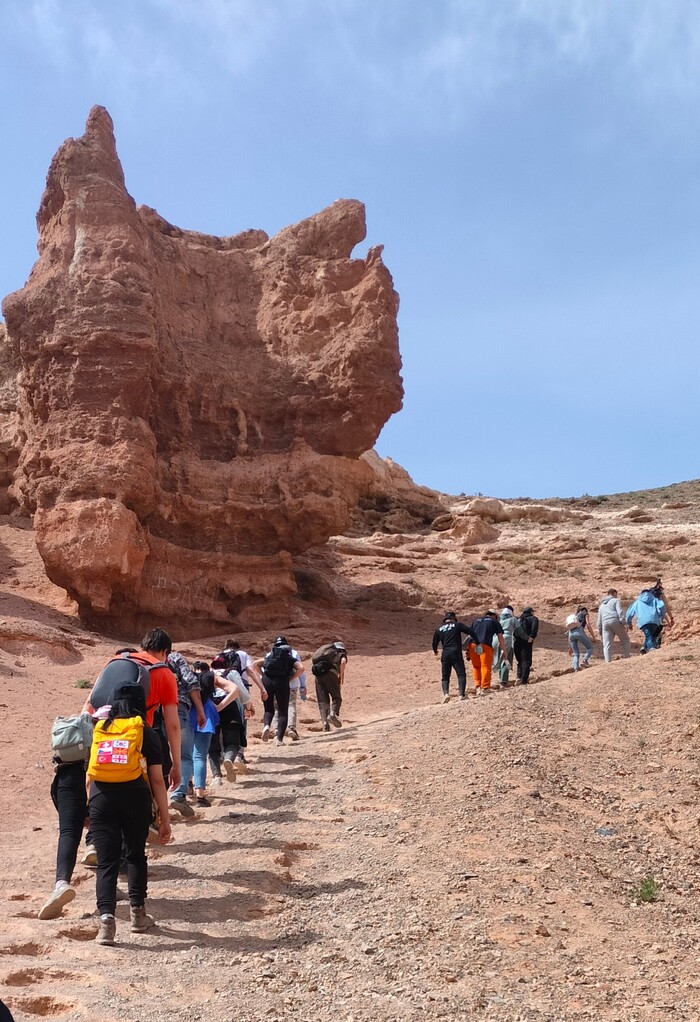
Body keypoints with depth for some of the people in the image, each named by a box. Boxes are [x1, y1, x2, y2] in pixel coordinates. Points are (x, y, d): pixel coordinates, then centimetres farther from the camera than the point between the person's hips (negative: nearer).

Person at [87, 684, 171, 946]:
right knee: (136, 854, 19)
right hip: (134, 795, -1)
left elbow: (89, 772, 15)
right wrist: (164, 819, 9)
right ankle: (138, 913, 24)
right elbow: (157, 780, 5)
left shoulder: (99, 729, 17)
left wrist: (89, 809, 22)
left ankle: (106, 916, -11)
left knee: (106, 861, 4)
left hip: (101, 795, 1)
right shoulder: (145, 732, 8)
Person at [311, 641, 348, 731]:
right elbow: (343, 661, -4)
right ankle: (333, 714, -20)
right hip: (330, 673, -4)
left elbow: (313, 659, 22)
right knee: (336, 697, 6)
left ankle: (325, 723, -5)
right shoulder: (342, 651, 20)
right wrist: (341, 676, 1)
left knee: (322, 700, 6)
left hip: (318, 675, 4)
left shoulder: (324, 647, 34)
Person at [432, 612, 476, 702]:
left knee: (445, 676, 8)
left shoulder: (439, 629, 13)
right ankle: (462, 694, -13)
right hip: (456, 653, -3)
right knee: (461, 674, 1)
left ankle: (446, 693, -13)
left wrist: (435, 651, 39)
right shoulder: (457, 625, 5)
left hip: (445, 654, 3)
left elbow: (434, 643, 19)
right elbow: (471, 632, -2)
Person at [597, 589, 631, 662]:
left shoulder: (601, 605, 30)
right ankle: (626, 657, -3)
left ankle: (608, 662, -10)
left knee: (607, 644, 0)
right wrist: (624, 623, -12)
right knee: (625, 639, 7)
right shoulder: (615, 601, 13)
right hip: (615, 621, -4)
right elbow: (620, 612, -4)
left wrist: (600, 632, 28)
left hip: (605, 623, 4)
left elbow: (599, 620, 27)